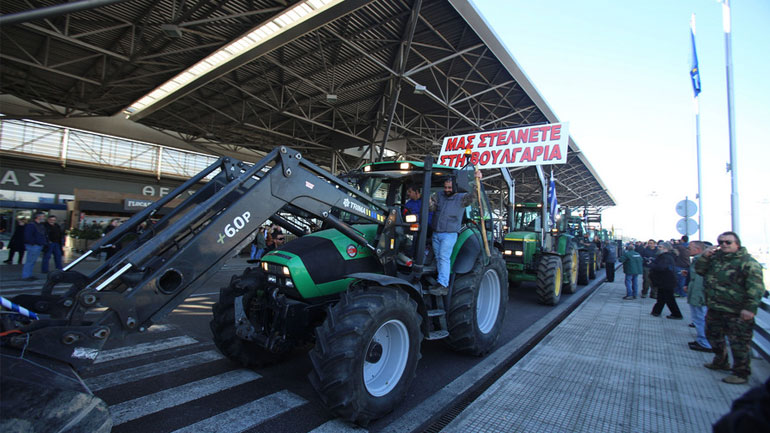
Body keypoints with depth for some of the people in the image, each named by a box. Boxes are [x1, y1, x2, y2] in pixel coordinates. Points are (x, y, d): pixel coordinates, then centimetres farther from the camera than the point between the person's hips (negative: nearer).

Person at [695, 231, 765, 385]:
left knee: (739, 343, 0)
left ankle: (741, 373, 13)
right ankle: (720, 362, 41)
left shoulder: (748, 262, -12)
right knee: (713, 335, 22)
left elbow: (756, 288, -16)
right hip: (714, 309, 8)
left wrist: (750, 308, -22)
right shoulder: (715, 257, 9)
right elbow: (699, 270, 11)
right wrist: (704, 256, -6)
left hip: (737, 313, -8)